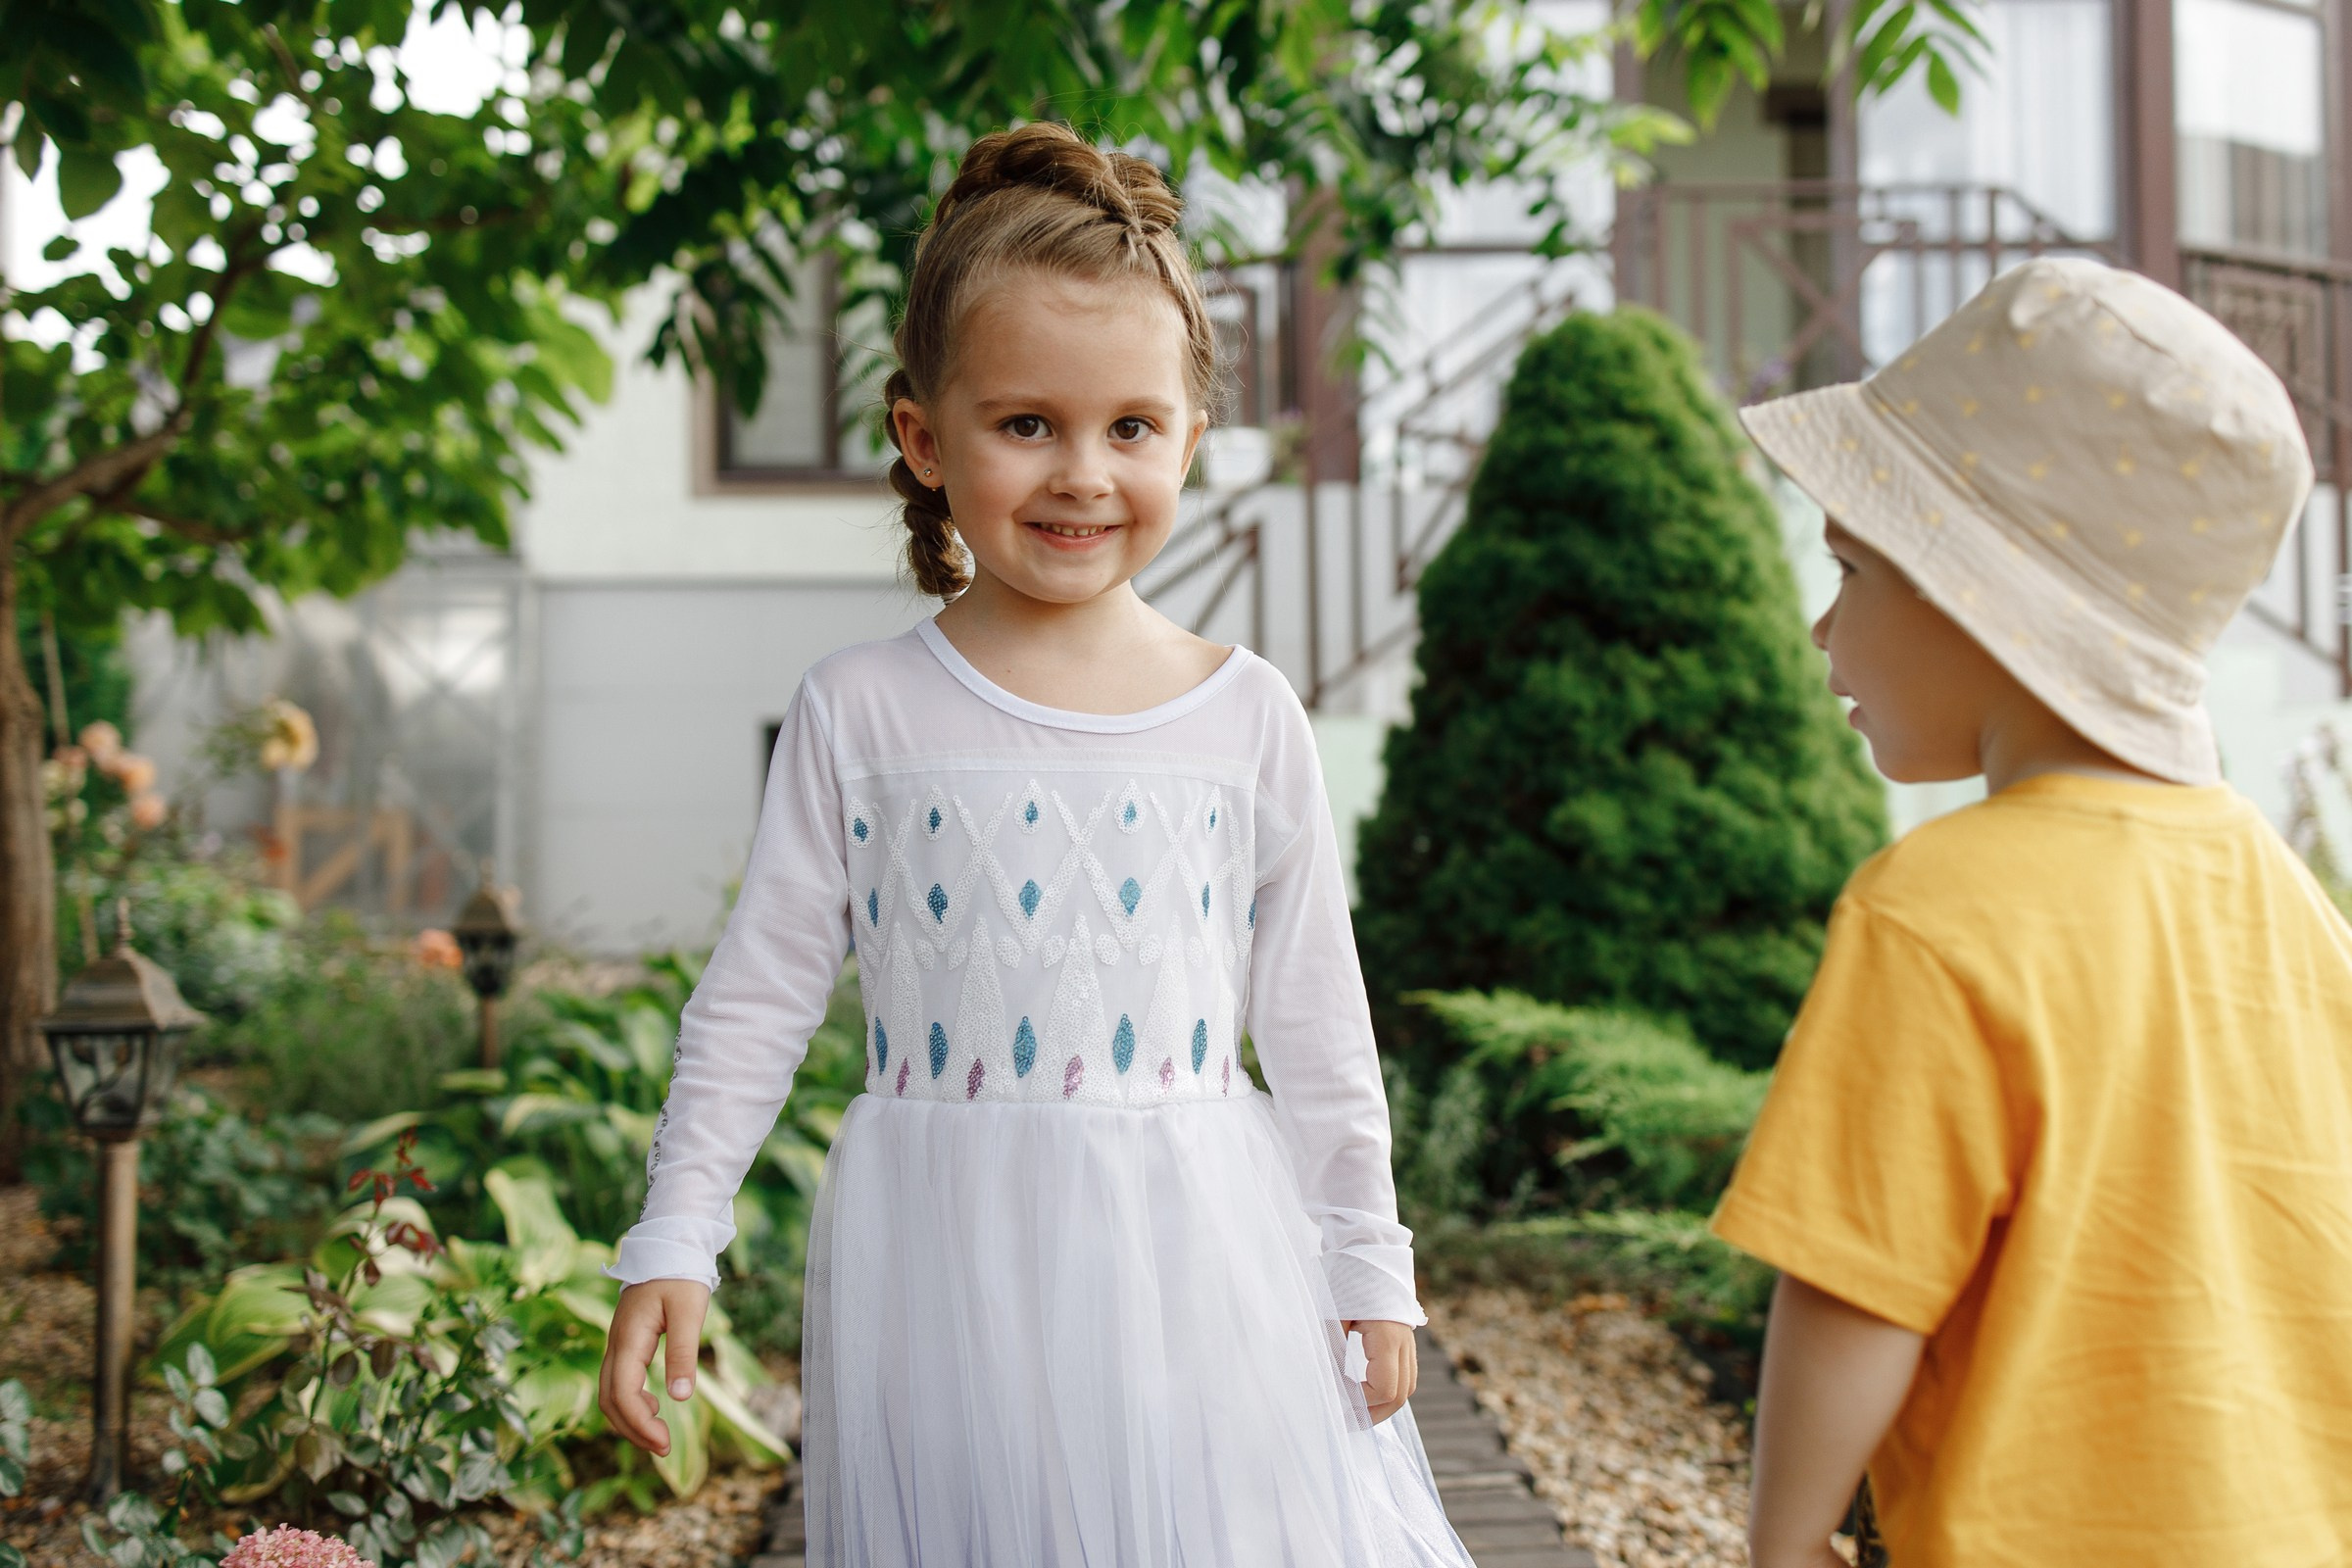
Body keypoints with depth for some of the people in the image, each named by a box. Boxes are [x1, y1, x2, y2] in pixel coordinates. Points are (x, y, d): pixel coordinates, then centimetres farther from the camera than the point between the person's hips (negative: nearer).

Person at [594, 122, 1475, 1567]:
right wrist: (674, 1245, -2)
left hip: (1191, 1262, 1)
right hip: (946, 1269, -1)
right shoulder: (863, 714, -1)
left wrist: (1370, 1268, 9)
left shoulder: (1247, 715, 2)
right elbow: (758, 992, 2)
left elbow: (1317, 1020, 8)